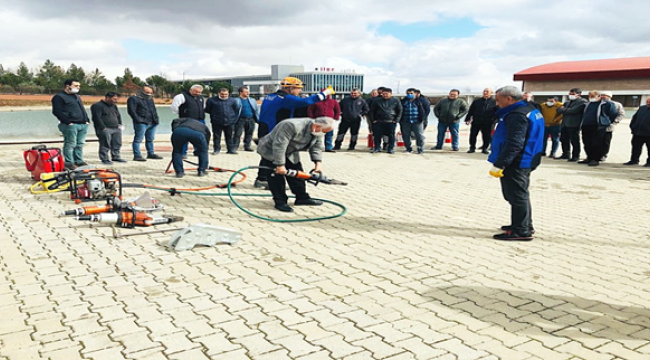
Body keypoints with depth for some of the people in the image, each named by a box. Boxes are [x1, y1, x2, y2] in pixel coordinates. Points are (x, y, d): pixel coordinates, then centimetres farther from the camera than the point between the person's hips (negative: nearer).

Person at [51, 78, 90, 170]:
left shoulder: (76, 96, 25)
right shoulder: (59, 97, -3)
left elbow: (82, 110, 29)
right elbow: (57, 111, -11)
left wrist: (87, 120, 14)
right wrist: (68, 121, -17)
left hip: (83, 125, 8)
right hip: (70, 125, -8)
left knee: (80, 144, 9)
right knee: (70, 144, -7)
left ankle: (79, 161, 16)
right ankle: (69, 163, -3)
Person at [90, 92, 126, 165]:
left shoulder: (114, 106, 20)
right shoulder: (97, 106, -7)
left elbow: (118, 116, 29)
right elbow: (97, 118, -13)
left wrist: (120, 124, 15)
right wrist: (103, 128, -16)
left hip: (116, 129, 8)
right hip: (105, 129, -8)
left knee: (117, 144, 10)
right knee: (105, 145, -8)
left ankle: (116, 157, 22)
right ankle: (105, 159, -2)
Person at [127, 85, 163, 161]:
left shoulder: (150, 99, 22)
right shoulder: (133, 99, -3)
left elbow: (154, 110, 27)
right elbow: (131, 111, -10)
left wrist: (156, 119, 14)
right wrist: (138, 120, -17)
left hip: (152, 123, 8)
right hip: (141, 123, -8)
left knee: (150, 139, 15)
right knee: (138, 139, -7)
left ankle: (151, 154, 24)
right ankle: (137, 155, -6)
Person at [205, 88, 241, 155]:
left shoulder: (232, 100, 1)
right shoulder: (212, 100, -3)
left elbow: (237, 109, 13)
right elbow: (207, 110, 9)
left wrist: (234, 118, 11)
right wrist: (213, 115, 11)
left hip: (229, 122, 1)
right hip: (216, 123, -1)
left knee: (229, 136, 8)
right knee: (216, 136, 5)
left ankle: (231, 149, 17)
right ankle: (216, 149, 14)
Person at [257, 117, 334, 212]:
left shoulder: (318, 131, -12)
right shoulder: (292, 126, -38)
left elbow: (316, 146, -1)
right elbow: (279, 145, -37)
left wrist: (318, 162, -15)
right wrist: (280, 165, -35)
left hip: (290, 153, 8)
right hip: (271, 151, -8)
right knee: (277, 176, -10)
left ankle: (302, 198, 19)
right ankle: (280, 202, -1)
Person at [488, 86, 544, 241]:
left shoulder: (516, 115, -21)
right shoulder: (531, 110, 13)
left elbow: (514, 144, -28)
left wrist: (498, 164, -26)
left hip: (515, 163, -11)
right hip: (525, 161, 11)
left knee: (517, 196, -4)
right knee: (520, 194, 20)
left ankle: (521, 231, 1)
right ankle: (525, 226, 31)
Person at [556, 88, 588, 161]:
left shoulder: (583, 102, -4)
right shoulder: (567, 103, 23)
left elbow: (573, 110, -17)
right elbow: (559, 110, 11)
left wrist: (564, 109, -3)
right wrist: (566, 110, -7)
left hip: (574, 124, -8)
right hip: (565, 124, 8)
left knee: (574, 141, -3)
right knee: (564, 140, 11)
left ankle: (575, 156, 4)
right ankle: (565, 154, 22)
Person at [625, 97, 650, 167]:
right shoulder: (642, 108, 12)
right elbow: (635, 117, 18)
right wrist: (632, 127, 8)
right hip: (637, 133, 6)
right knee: (636, 147, 12)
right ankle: (634, 160, 22)